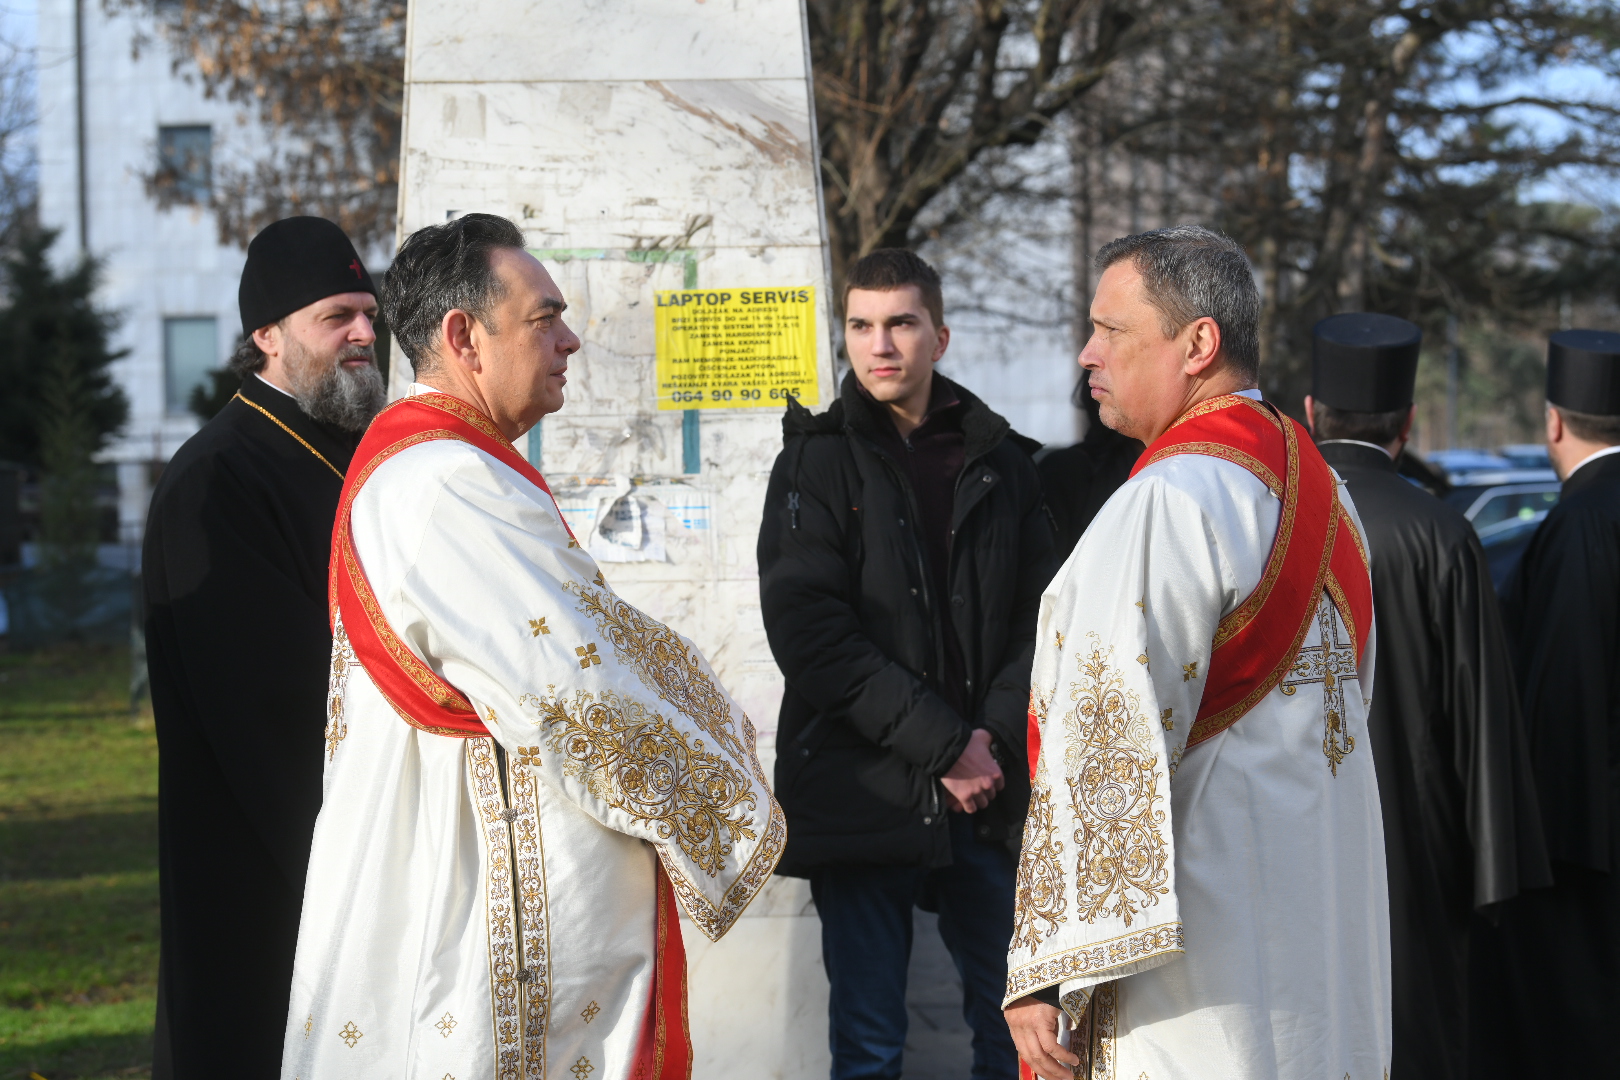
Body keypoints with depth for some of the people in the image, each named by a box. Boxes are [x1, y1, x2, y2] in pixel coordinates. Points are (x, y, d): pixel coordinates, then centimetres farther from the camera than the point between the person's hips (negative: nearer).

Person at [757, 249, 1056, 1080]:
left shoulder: (1000, 464, 11)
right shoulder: (818, 460, 2)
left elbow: (1036, 620, 9)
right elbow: (808, 631, -9)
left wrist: (995, 742, -8)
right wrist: (943, 745, -13)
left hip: (989, 794, 3)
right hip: (863, 794, -3)